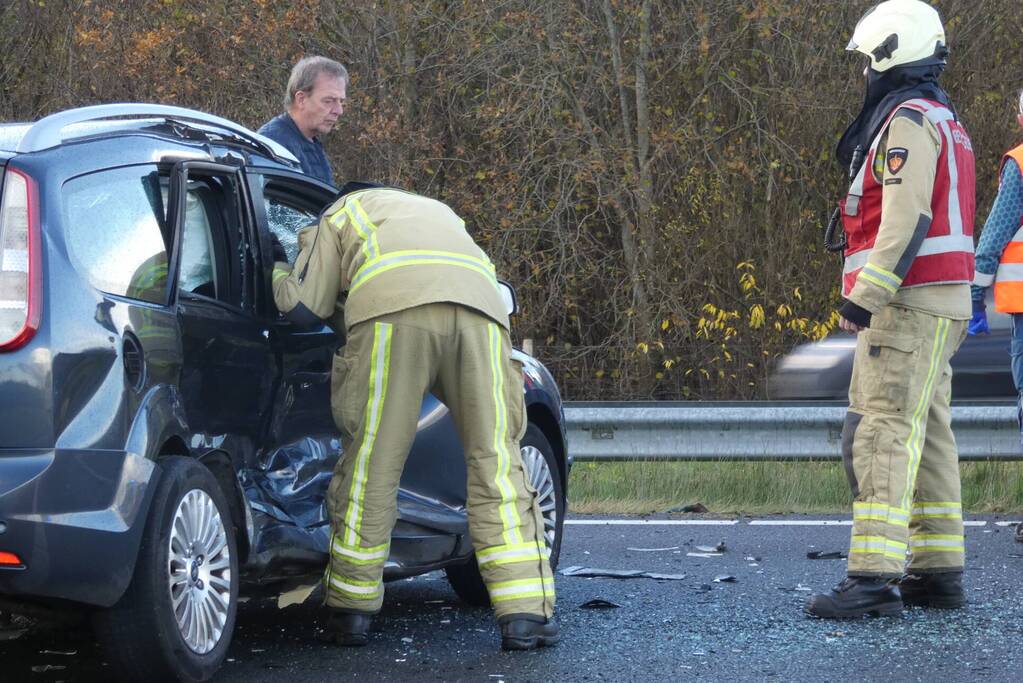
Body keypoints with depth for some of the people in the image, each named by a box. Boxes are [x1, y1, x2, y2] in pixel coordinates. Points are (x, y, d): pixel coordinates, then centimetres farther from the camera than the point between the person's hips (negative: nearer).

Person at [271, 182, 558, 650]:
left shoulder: (342, 213, 34)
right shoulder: (438, 210, 47)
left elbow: (305, 306, 25)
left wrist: (280, 276, 46)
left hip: (392, 308, -3)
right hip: (479, 308, 3)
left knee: (372, 462, 5)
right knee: (496, 462, 4)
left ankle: (351, 611, 11)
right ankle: (525, 613, -4)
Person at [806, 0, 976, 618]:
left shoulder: (908, 121, -12)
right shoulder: (944, 122, 21)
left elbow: (906, 220, -22)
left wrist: (864, 297, -24)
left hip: (910, 305, -11)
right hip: (940, 305, 11)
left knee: (882, 435, -15)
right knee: (928, 437, 12)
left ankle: (875, 577, -21)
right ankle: (939, 570, 15)